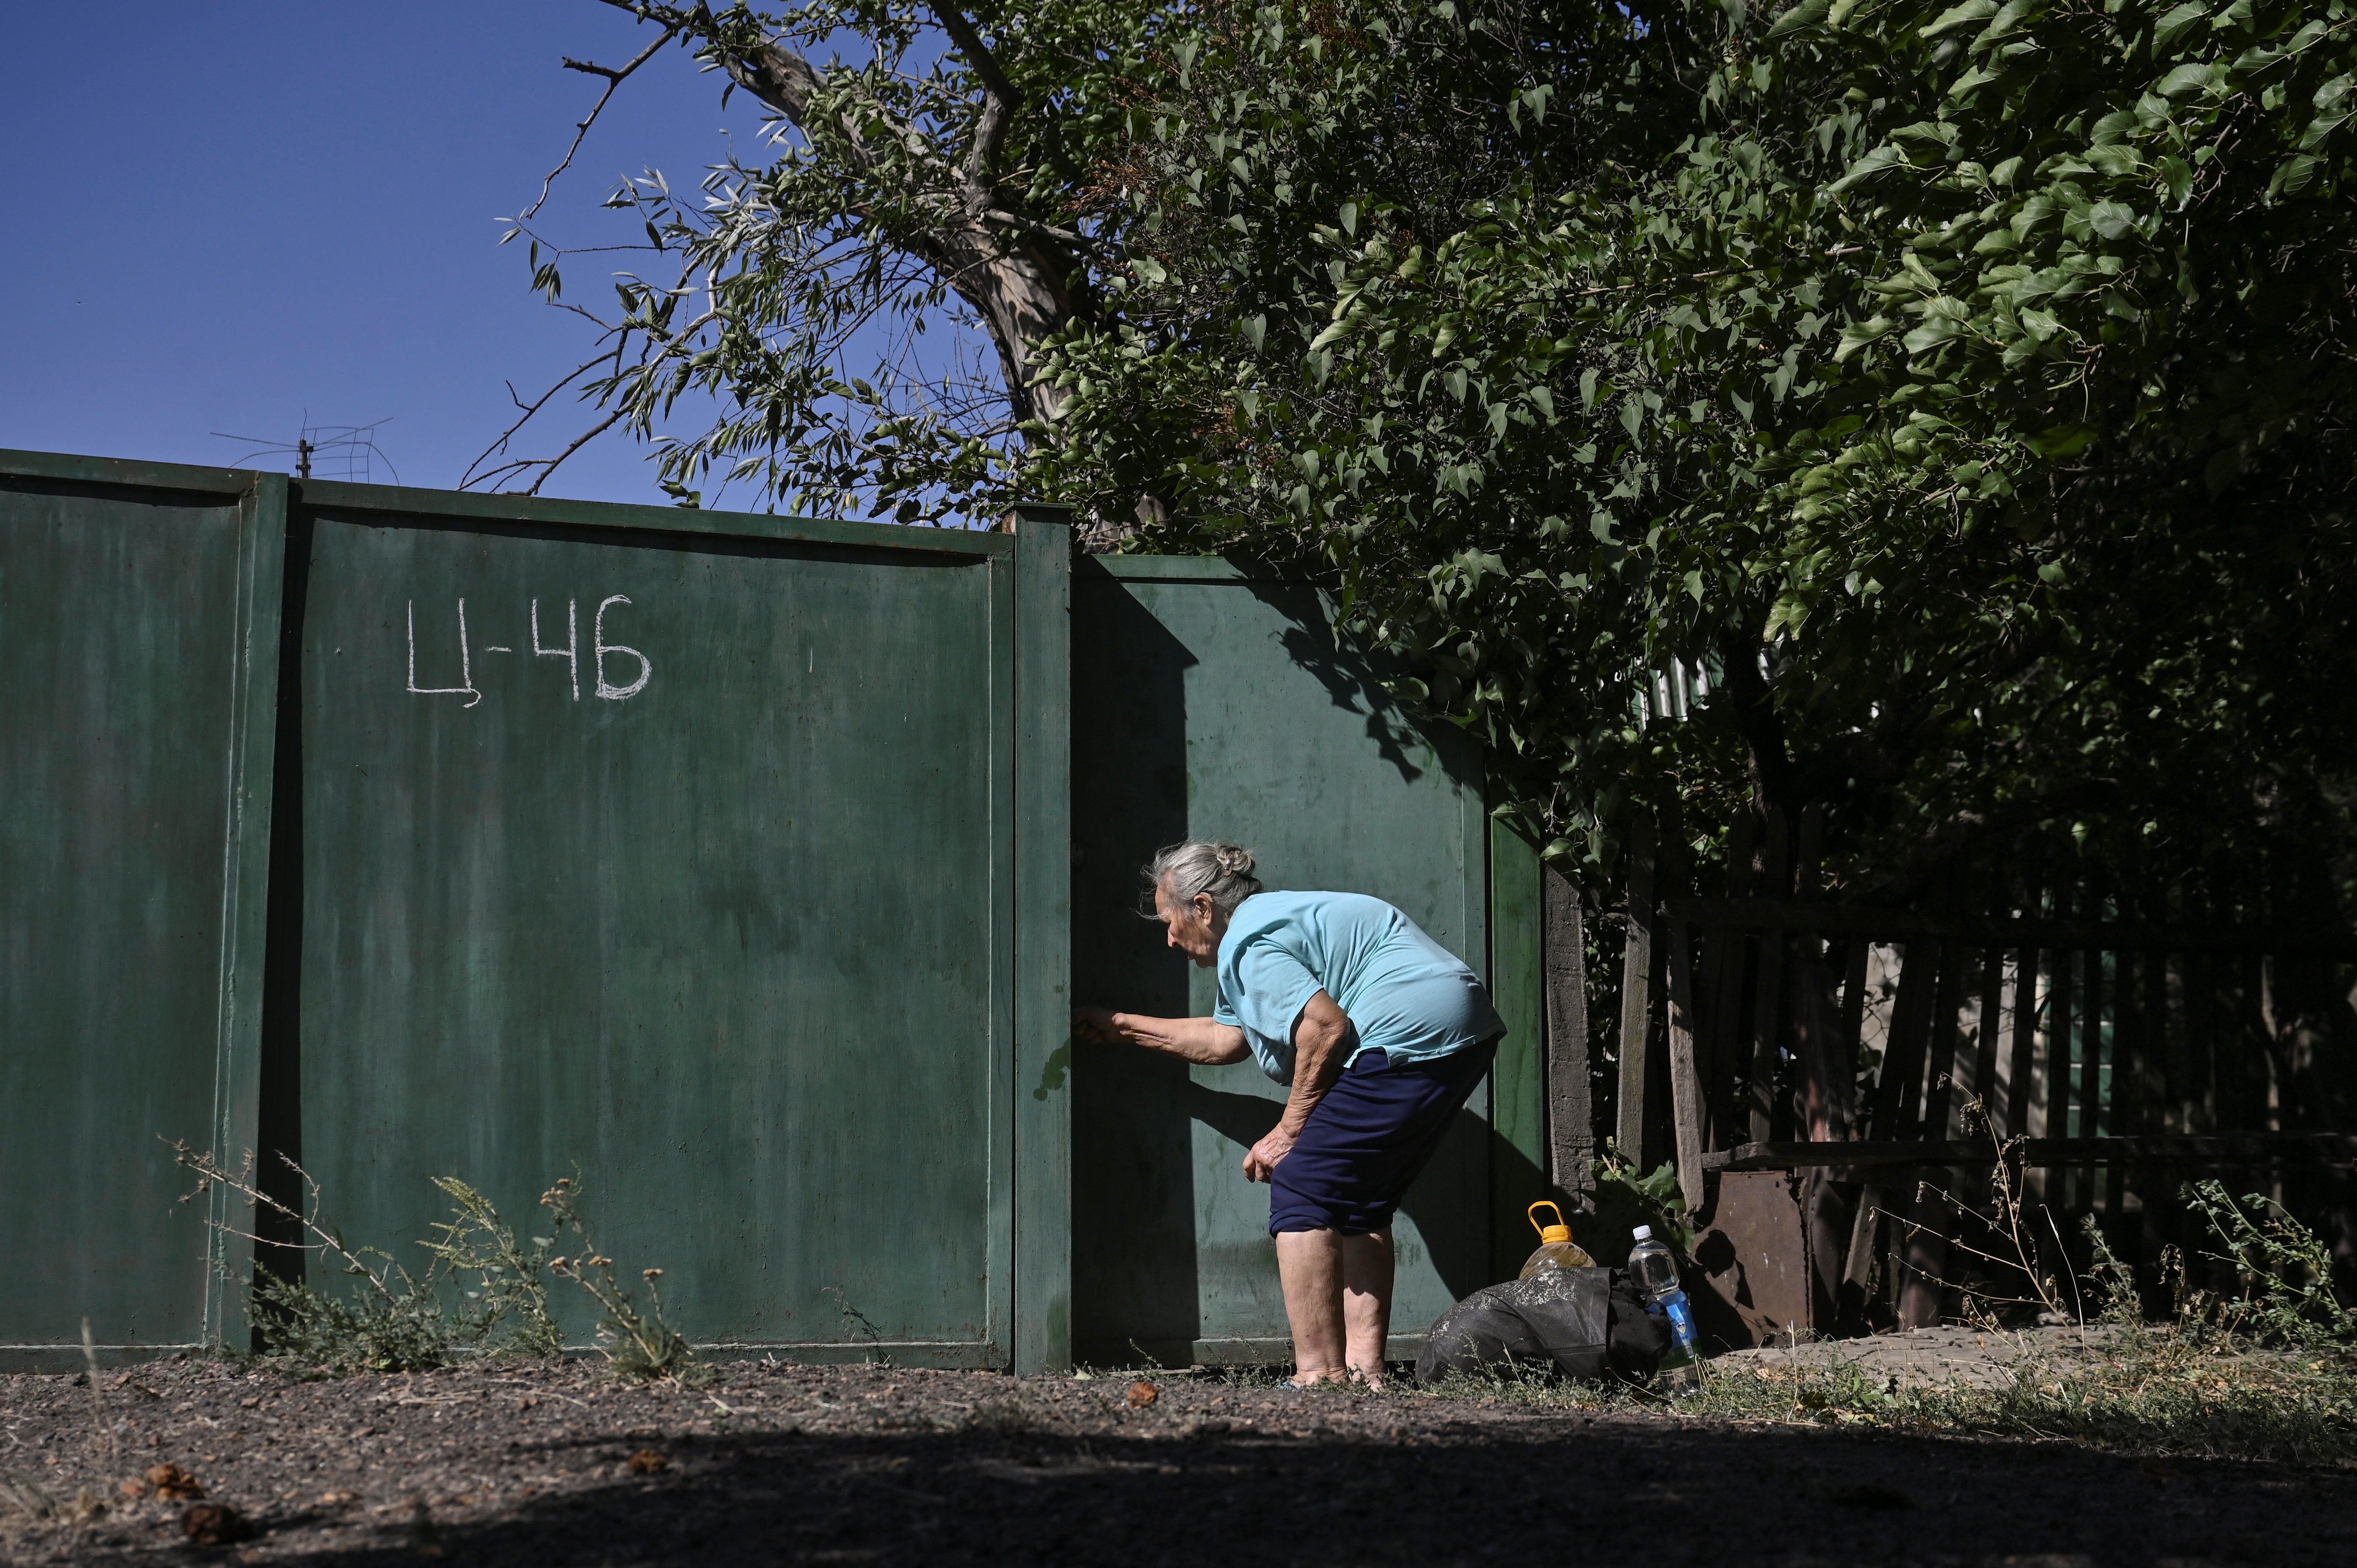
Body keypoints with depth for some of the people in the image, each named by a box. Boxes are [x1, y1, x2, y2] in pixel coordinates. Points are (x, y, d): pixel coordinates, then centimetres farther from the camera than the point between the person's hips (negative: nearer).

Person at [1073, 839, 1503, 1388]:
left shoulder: (1248, 944, -6)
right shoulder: (1276, 919, 27)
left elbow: (1327, 1027, -18)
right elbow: (1228, 1038, 38)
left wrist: (1290, 1131, -9)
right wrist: (1126, 1027, 45)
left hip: (1411, 1039, -11)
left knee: (1300, 1190, -7)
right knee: (1358, 1200, 19)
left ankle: (1319, 1377, -11)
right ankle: (1364, 1369, 15)